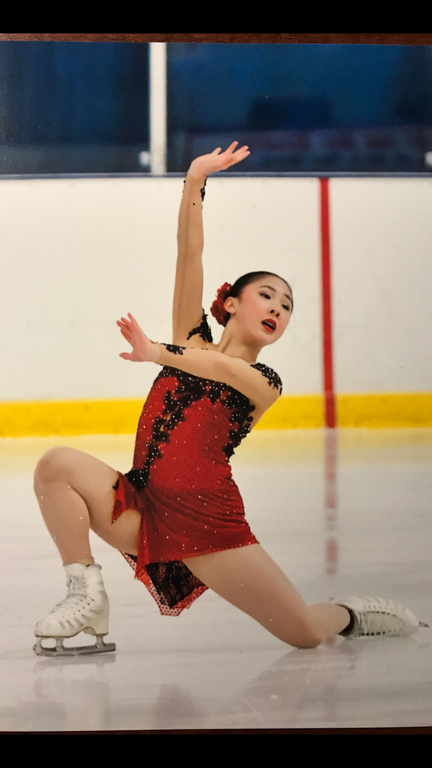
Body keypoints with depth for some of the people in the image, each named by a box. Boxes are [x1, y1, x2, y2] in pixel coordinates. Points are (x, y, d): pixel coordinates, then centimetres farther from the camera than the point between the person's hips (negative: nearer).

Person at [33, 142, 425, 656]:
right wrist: (194, 182, -2)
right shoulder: (191, 342, 15)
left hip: (207, 517, -3)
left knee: (304, 635, -9)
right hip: (144, 512, 3)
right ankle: (87, 595, -10)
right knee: (56, 465, -20)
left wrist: (157, 354, -26)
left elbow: (222, 368, -16)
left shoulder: (266, 382, 8)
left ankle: (348, 615, 29)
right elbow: (190, 256, 6)